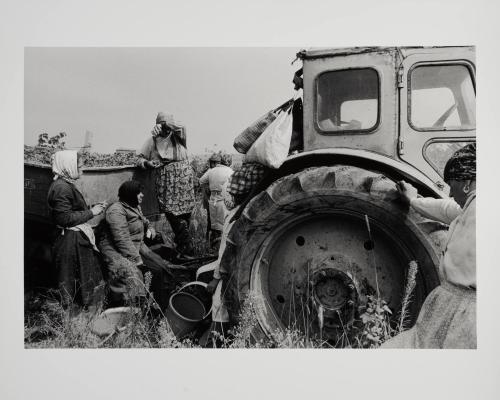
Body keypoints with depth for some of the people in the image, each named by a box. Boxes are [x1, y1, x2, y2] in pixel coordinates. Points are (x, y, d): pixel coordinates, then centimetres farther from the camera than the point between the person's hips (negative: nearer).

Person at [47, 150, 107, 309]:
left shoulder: (66, 185, 14)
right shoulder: (62, 188, -19)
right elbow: (64, 218, -24)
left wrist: (93, 209, 10)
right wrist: (91, 212, -17)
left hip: (77, 239, 11)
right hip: (71, 243, -11)